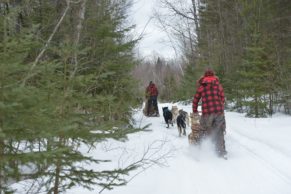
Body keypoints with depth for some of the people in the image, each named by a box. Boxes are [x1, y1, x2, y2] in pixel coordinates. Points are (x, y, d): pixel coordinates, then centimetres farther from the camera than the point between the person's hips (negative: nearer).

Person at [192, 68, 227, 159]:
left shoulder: (201, 86, 9)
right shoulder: (218, 85, 13)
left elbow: (195, 99, 14)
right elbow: (222, 98, 17)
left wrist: (195, 111, 28)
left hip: (207, 113, -2)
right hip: (219, 112, 2)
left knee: (210, 133, 9)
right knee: (219, 133, 9)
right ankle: (222, 152, 3)